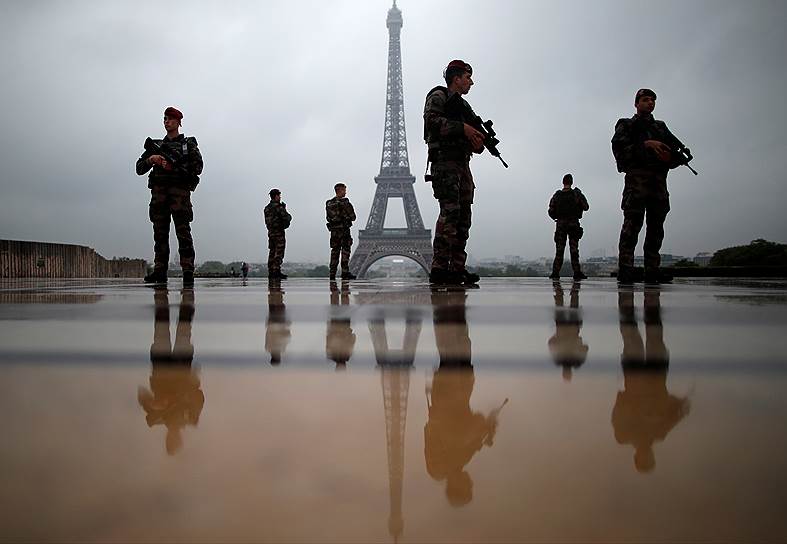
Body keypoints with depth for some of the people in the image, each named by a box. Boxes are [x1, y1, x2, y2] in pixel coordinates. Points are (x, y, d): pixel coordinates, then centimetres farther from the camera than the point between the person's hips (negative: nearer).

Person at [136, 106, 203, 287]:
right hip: (159, 191, 4)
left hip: (179, 189, -4)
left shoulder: (189, 144, 13)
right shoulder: (156, 145, 23)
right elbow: (139, 169, 16)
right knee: (160, 232, -1)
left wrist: (173, 167, -11)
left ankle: (188, 272, -16)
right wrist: (151, 159, -5)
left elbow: (197, 167, -1)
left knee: (183, 231, -12)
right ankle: (160, 271, -2)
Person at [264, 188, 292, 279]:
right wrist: (288, 216, 10)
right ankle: (276, 271, -12)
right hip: (278, 232, -8)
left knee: (272, 252, 9)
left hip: (270, 232, 8)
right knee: (278, 253, -8)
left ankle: (271, 272, 10)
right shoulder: (278, 206, -12)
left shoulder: (267, 208, 13)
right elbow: (287, 217, -15)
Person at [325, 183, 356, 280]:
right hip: (344, 230, -6)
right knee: (345, 251, -3)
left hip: (333, 231, 6)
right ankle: (345, 273, -7)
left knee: (335, 251, 11)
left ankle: (332, 273, 10)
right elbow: (353, 217, -6)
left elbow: (328, 218, 14)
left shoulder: (329, 203, 9)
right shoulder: (345, 202, -10)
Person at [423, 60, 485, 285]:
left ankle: (457, 268, 3)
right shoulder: (438, 96, 4)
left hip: (463, 164, 9)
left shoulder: (464, 105, 27)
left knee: (464, 215, 2)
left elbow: (474, 144, 24)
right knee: (450, 210, -20)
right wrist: (462, 128, -17)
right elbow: (432, 120, -16)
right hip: (444, 160, -9)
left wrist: (479, 141, 0)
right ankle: (439, 268, -23)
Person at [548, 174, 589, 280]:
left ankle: (555, 272, -1)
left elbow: (551, 211, 1)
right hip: (573, 224, -1)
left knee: (559, 249, 4)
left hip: (560, 224, 1)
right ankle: (577, 272, -2)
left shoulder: (557, 195, 0)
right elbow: (586, 207, 2)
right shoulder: (576, 194, -4)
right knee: (574, 249, 1)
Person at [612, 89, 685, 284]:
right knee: (633, 221, -14)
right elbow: (619, 145, -5)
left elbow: (678, 148, 17)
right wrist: (645, 144, -17)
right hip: (637, 175, -5)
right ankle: (625, 268, -18)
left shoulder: (661, 127, 27)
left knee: (656, 224, 0)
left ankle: (652, 270, 1)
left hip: (659, 178, 5)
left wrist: (672, 156, -6)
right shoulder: (626, 125, 14)